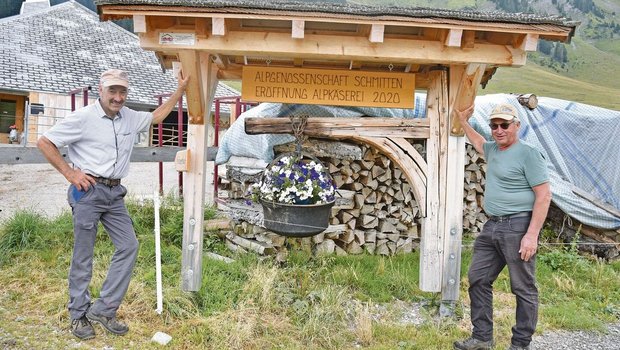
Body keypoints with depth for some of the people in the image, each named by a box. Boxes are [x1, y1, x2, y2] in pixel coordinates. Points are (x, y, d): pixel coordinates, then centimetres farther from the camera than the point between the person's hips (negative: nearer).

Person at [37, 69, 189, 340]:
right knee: (83, 254, 2)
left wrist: (180, 90, 20)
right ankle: (78, 315, 17)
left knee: (128, 246, 0)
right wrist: (70, 173, -9)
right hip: (88, 191, -6)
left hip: (114, 193, 6)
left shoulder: (130, 118, 9)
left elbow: (157, 116, 26)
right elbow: (44, 142, -4)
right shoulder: (83, 117, -8)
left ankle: (103, 310, 10)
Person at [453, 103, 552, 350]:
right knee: (478, 279, 9)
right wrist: (463, 122, 42)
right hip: (492, 226, 9)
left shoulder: (528, 154, -9)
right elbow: (479, 143, 42)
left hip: (517, 227, -8)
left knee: (523, 288, 1)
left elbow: (544, 195, -14)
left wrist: (532, 234, -19)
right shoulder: (493, 150, 15)